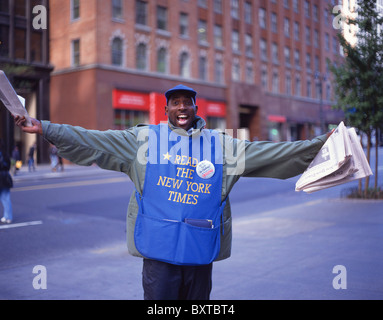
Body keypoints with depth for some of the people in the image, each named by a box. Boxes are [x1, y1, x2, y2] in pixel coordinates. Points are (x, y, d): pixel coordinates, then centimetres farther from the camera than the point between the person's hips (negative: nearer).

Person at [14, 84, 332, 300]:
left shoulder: (221, 144, 9)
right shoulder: (144, 139, 4)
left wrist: (319, 145, 4)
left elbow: (274, 153, 9)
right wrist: (44, 128, -7)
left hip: (202, 249, 2)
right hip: (158, 247, -2)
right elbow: (91, 141, 0)